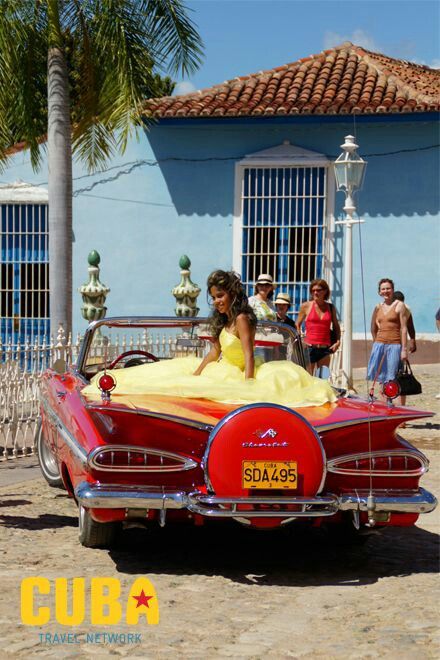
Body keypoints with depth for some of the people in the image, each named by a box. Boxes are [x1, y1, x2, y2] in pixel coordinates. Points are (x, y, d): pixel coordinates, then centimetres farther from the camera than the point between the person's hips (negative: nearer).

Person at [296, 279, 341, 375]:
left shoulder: (330, 307, 10)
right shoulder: (306, 306, 4)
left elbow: (336, 326, 21)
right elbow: (297, 326, 8)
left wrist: (338, 341, 6)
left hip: (325, 349, 2)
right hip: (309, 348, -2)